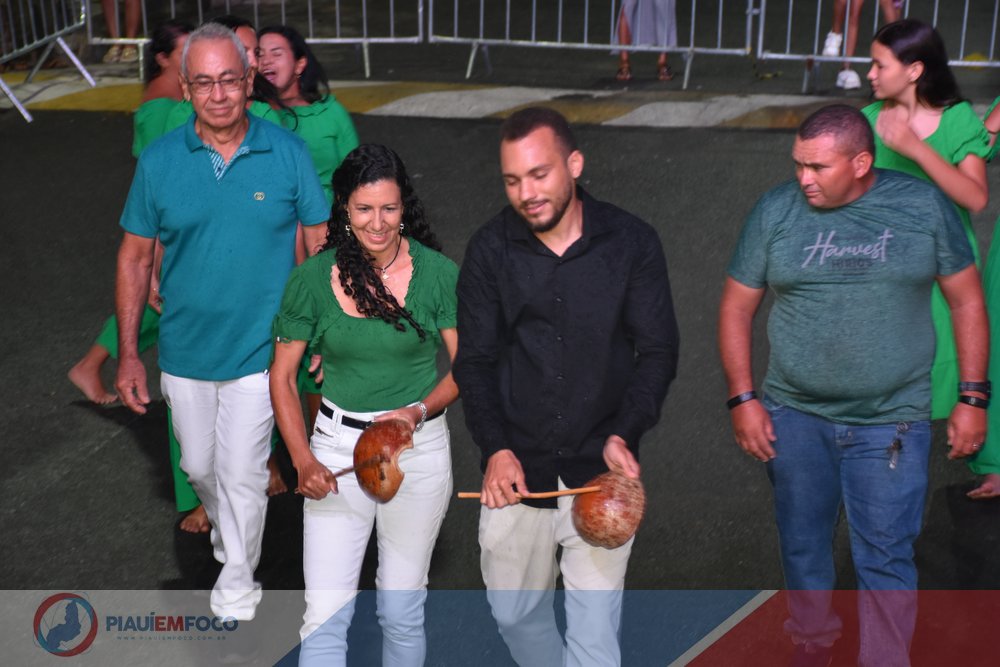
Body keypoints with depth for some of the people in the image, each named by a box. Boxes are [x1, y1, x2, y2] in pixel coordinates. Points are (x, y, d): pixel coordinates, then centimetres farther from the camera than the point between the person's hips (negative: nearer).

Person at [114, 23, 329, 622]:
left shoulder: (288, 154, -9)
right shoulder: (160, 161, -5)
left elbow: (319, 246, -1)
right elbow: (136, 258, 1)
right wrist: (128, 354, 0)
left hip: (259, 351, -2)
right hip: (185, 349, 3)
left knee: (242, 473, 5)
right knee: (200, 466, 20)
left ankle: (238, 579, 29)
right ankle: (225, 528, 52)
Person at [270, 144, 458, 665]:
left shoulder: (438, 274, -8)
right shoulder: (312, 279, -6)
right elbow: (282, 377, 1)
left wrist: (419, 412, -19)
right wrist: (303, 461, -10)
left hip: (419, 449, 0)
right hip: (337, 447, 1)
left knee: (401, 612, 12)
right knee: (325, 616, -1)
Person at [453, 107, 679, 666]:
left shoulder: (631, 242, -5)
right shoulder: (491, 249, -1)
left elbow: (658, 351, -3)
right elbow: (474, 360, 1)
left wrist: (623, 434, -18)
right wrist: (496, 447, -12)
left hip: (600, 472, -2)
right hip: (515, 470, 2)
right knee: (515, 614, 17)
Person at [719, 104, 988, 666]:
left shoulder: (925, 206, -5)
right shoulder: (776, 210, -4)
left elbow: (967, 300, 2)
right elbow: (737, 307, 2)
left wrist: (972, 398, -1)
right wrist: (743, 398, -3)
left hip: (890, 423, -2)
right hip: (794, 416, 2)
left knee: (886, 558, 3)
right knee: (803, 543, 17)